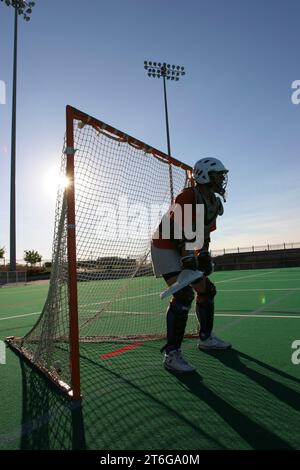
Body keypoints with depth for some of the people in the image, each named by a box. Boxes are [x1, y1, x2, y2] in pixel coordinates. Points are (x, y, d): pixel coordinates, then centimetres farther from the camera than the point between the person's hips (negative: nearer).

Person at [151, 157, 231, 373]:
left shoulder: (214, 203, 7)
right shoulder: (188, 196, -22)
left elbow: (205, 233, 13)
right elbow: (179, 230, -26)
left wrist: (204, 254, 3)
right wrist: (187, 258, -28)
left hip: (186, 251, 10)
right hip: (165, 247, -9)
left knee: (207, 290, 11)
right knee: (183, 294, -21)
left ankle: (206, 338, 30)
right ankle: (172, 354, -12)